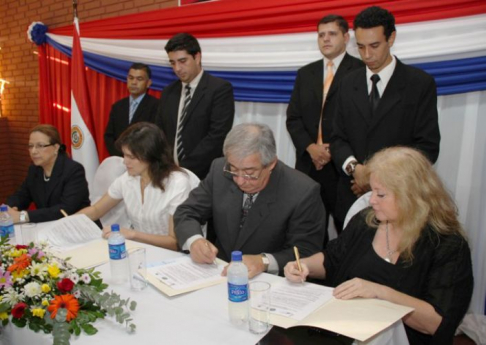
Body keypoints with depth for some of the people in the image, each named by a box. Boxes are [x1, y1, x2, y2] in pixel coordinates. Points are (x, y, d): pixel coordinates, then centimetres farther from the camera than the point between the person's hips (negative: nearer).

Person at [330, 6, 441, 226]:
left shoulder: (420, 83, -3)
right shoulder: (349, 84, 9)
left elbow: (428, 146, -7)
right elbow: (338, 138, 7)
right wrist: (354, 167, -13)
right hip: (352, 194, 3)